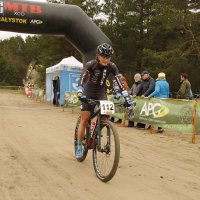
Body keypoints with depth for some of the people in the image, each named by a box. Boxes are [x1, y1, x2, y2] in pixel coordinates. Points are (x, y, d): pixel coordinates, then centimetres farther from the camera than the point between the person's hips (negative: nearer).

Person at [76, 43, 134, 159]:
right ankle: (79, 147, 4)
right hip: (88, 93, -2)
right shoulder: (90, 65, -23)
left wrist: (127, 98, -28)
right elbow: (82, 79, -35)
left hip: (101, 93, 3)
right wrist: (80, 94, -51)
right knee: (85, 119, -6)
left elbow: (120, 82, -20)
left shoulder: (112, 66, -16)